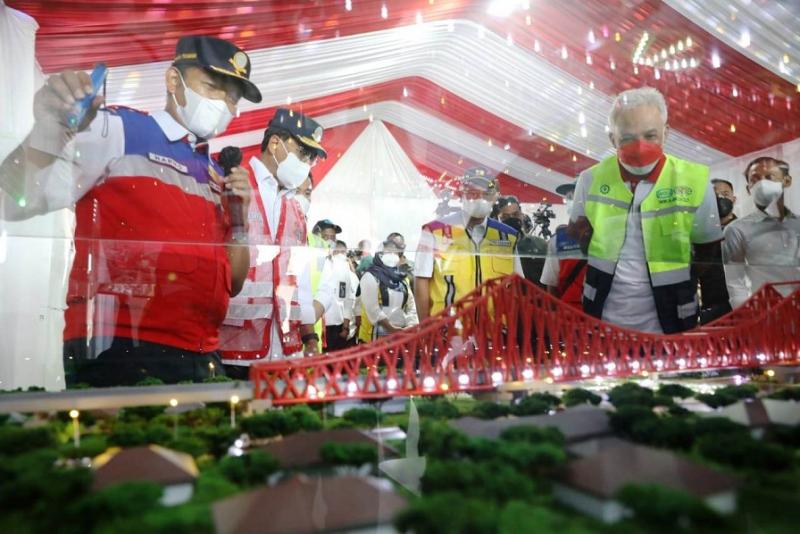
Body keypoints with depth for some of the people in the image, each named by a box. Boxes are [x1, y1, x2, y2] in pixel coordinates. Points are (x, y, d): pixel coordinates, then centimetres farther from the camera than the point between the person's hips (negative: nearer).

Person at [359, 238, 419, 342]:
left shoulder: (402, 278, 16)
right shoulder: (370, 277, -5)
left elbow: (411, 305, 12)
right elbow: (372, 308, -15)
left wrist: (412, 326, -5)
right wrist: (391, 328, -20)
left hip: (400, 334, 7)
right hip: (377, 335, -6)